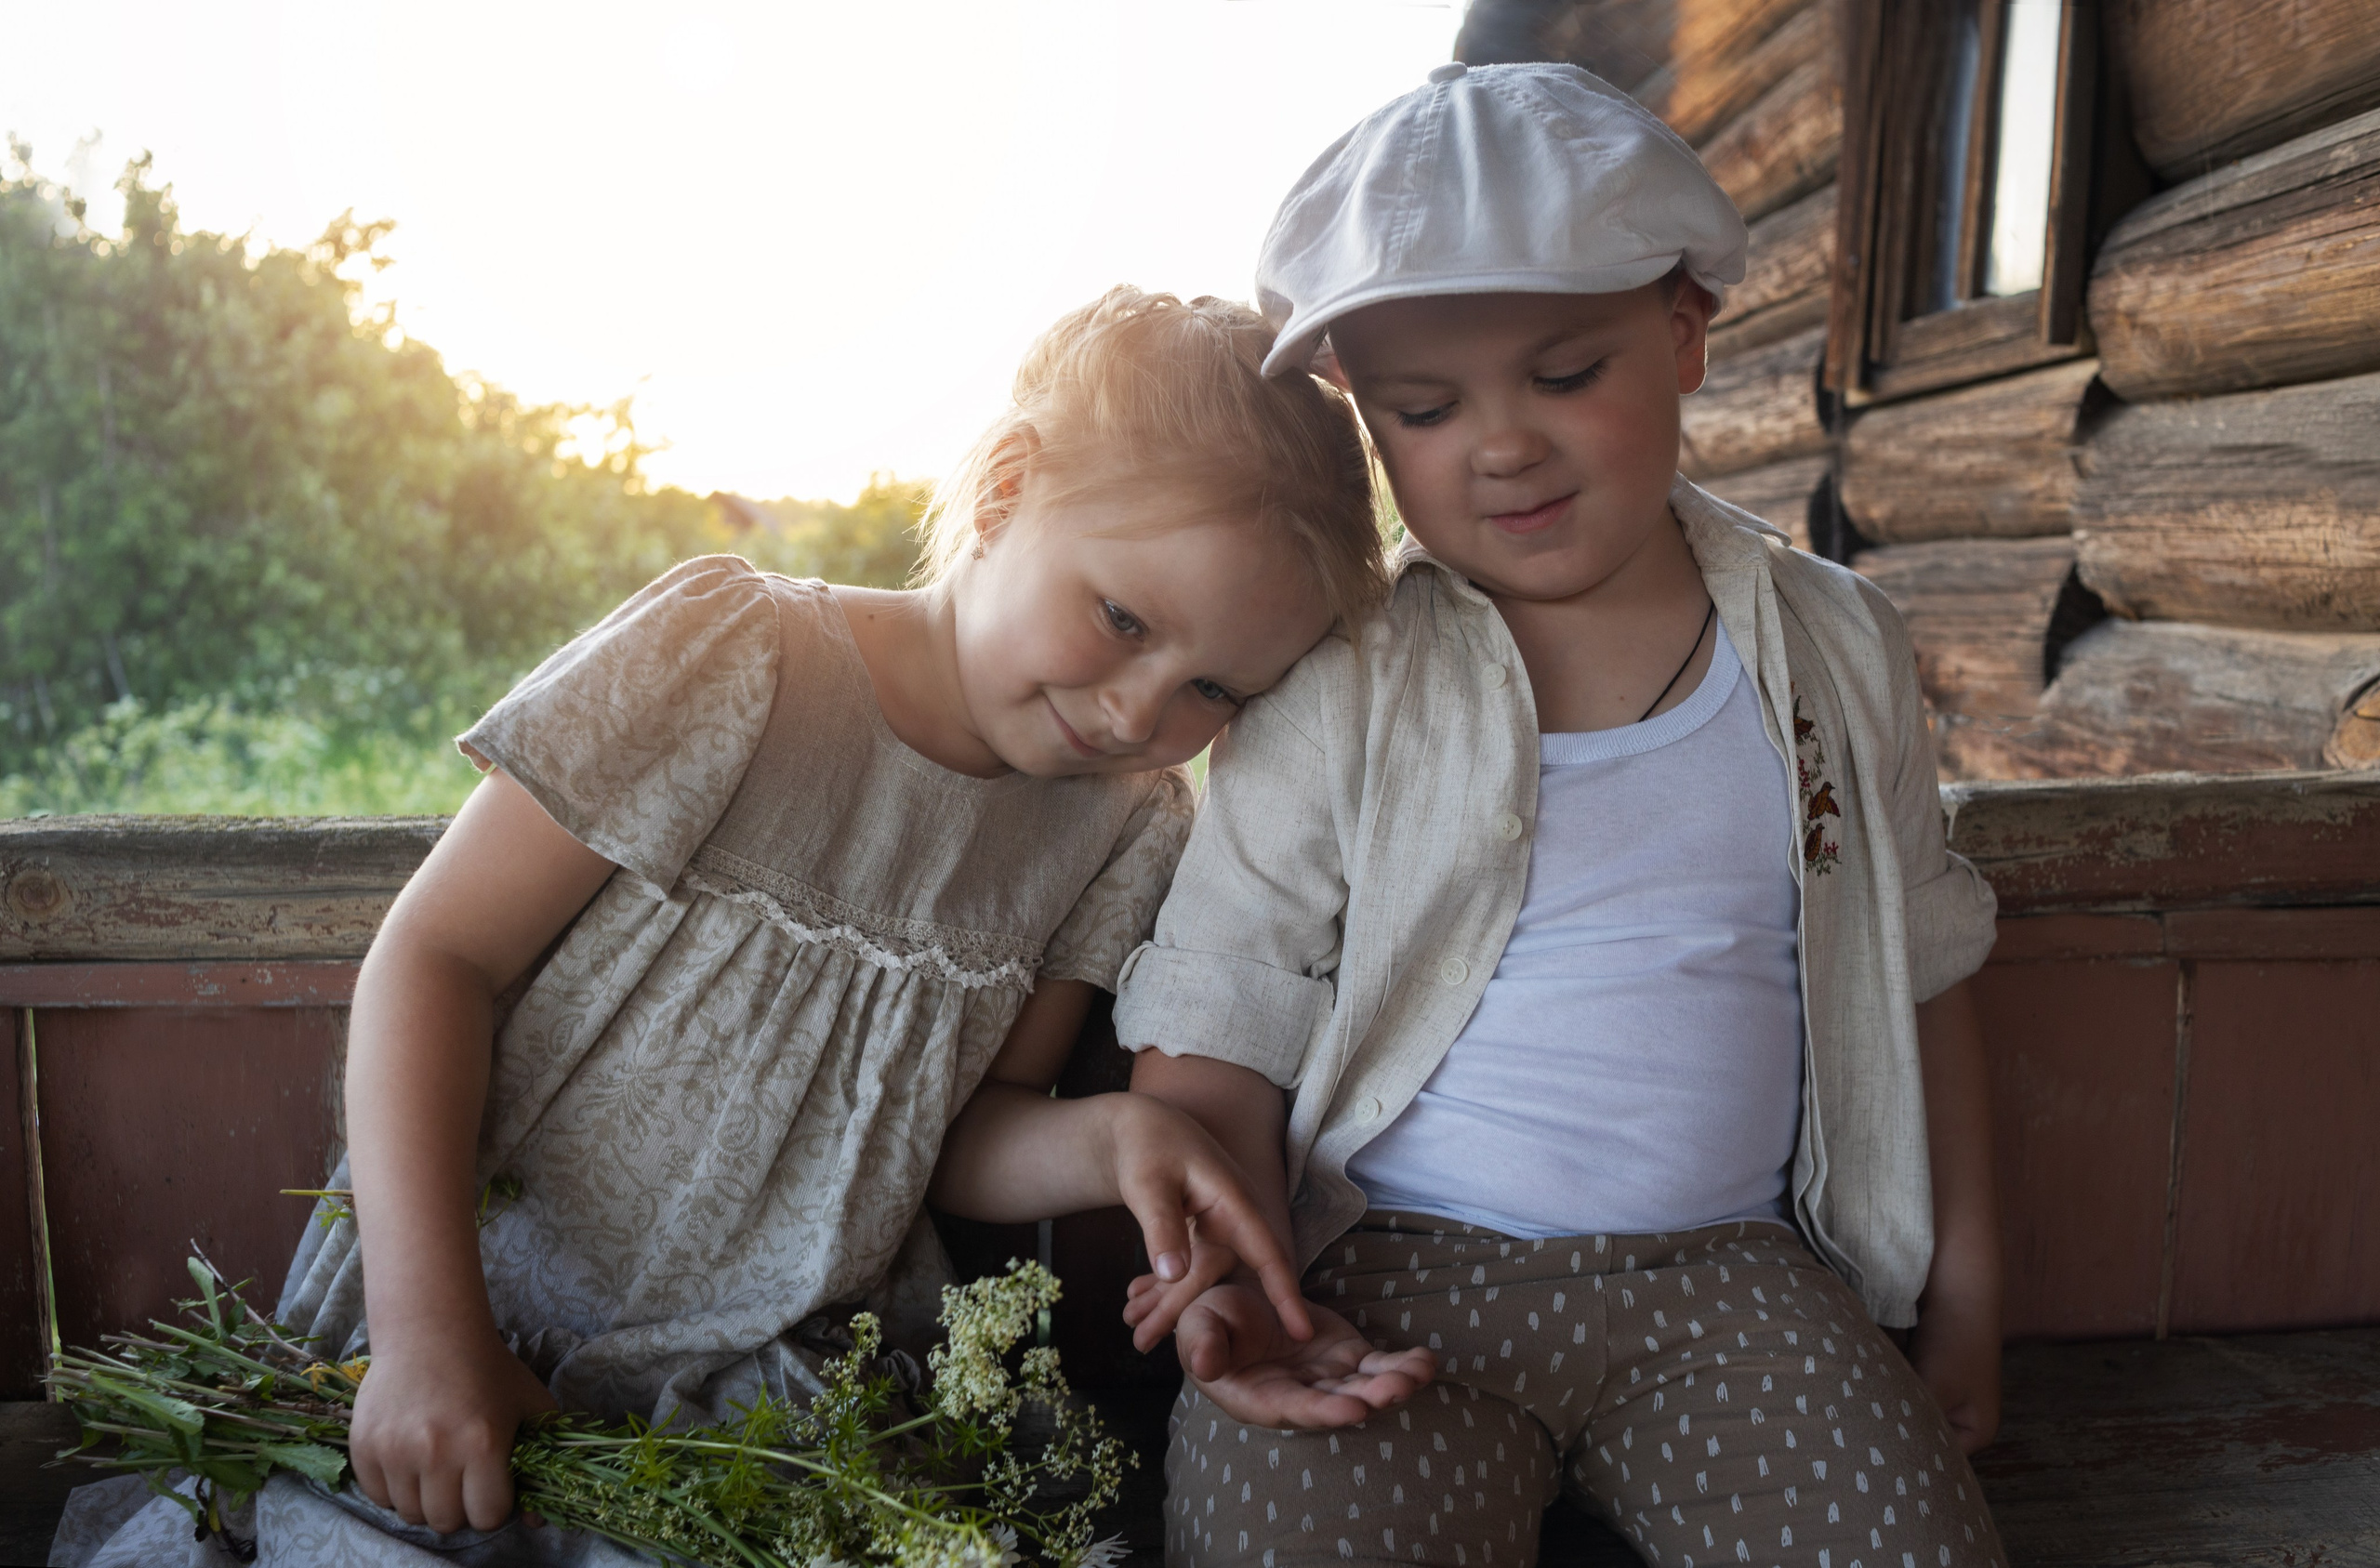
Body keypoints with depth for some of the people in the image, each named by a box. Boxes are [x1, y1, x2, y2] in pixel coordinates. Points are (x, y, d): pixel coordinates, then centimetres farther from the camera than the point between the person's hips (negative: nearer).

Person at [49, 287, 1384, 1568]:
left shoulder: (1127, 831, -2)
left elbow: (964, 1131, 6)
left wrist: (1106, 1139, -16)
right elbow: (435, 957, -12)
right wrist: (429, 1325, -19)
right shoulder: (730, 660, -14)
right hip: (489, 1320, -2)